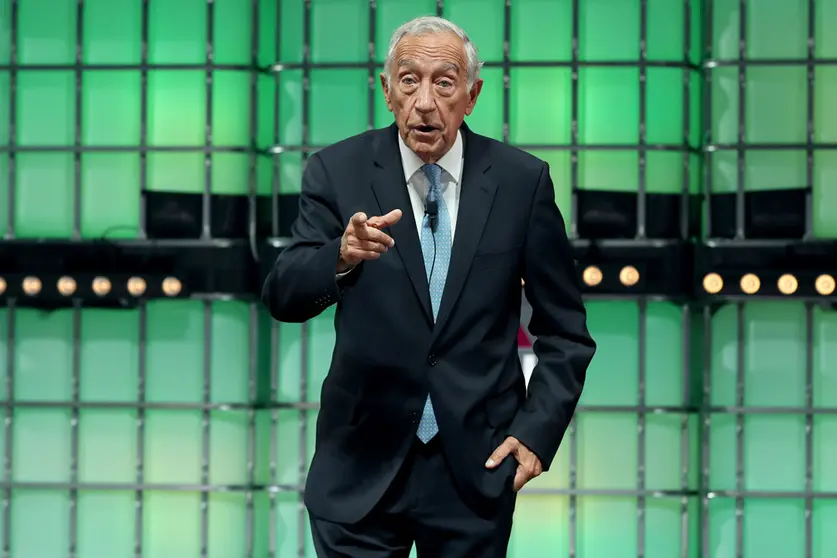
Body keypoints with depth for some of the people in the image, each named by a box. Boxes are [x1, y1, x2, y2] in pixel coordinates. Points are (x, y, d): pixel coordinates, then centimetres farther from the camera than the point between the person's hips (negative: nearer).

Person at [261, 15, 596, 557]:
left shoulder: (521, 180, -2)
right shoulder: (339, 171, -3)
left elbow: (565, 331, 5)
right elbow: (283, 297, -11)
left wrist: (538, 430, -6)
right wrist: (343, 256, -31)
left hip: (477, 467, 0)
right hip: (364, 468, 0)